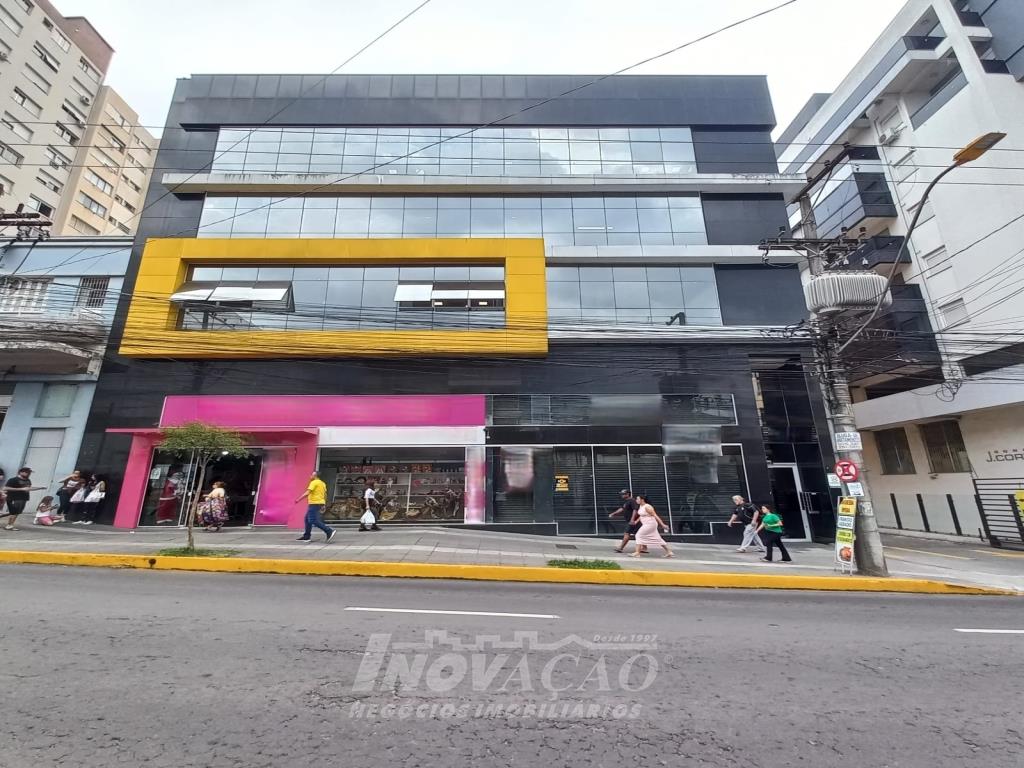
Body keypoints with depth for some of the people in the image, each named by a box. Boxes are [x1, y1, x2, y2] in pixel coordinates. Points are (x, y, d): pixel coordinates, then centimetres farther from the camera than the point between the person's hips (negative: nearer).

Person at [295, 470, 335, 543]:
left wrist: (298, 499, -12)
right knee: (307, 519, 16)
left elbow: (307, 493, -18)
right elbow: (325, 495, 18)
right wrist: (323, 505, 23)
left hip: (314, 503, -9)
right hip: (320, 503, 10)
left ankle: (329, 531, -16)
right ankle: (306, 536, 21)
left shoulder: (314, 482, -10)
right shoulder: (322, 483, 16)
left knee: (313, 520, -10)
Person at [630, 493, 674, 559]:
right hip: (646, 524, 10)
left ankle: (637, 553, -8)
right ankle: (669, 552, 22)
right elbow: (641, 515, 22)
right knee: (657, 538, 14)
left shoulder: (647, 507, -20)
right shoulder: (640, 506, 7)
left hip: (650, 524, -10)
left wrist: (662, 525, -19)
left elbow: (655, 515, -20)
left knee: (639, 535, -10)